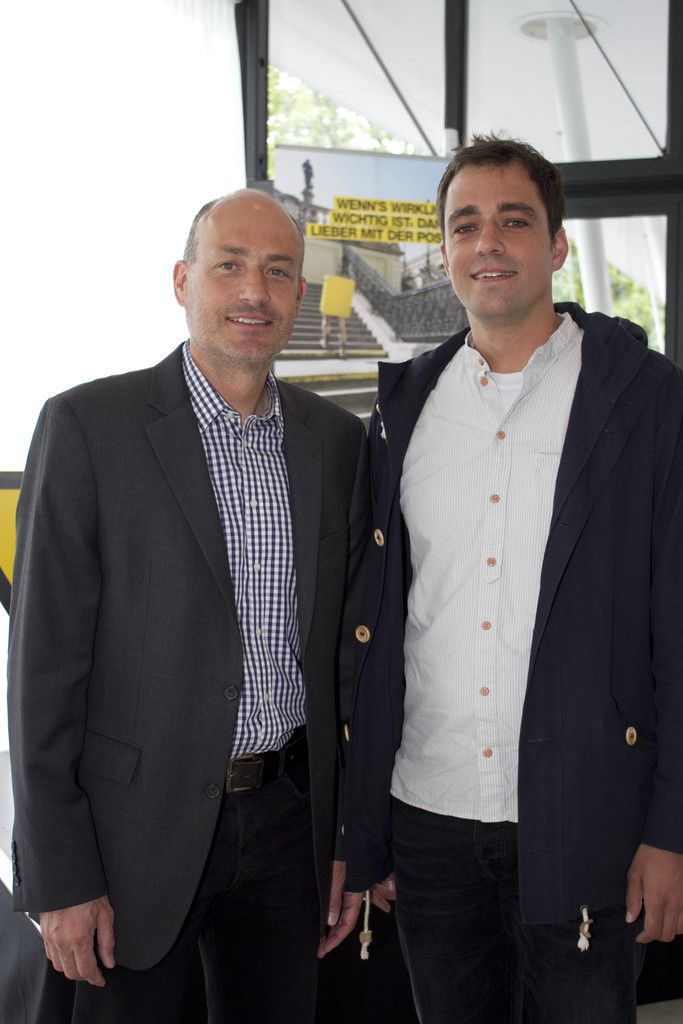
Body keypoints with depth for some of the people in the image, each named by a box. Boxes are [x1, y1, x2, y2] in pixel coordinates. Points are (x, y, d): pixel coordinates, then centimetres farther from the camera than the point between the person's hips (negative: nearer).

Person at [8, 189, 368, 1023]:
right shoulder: (88, 425, -10)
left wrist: (348, 832, 9)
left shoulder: (335, 438, 4)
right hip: (137, 824, -3)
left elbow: (345, 644, 9)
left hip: (287, 819, 4)